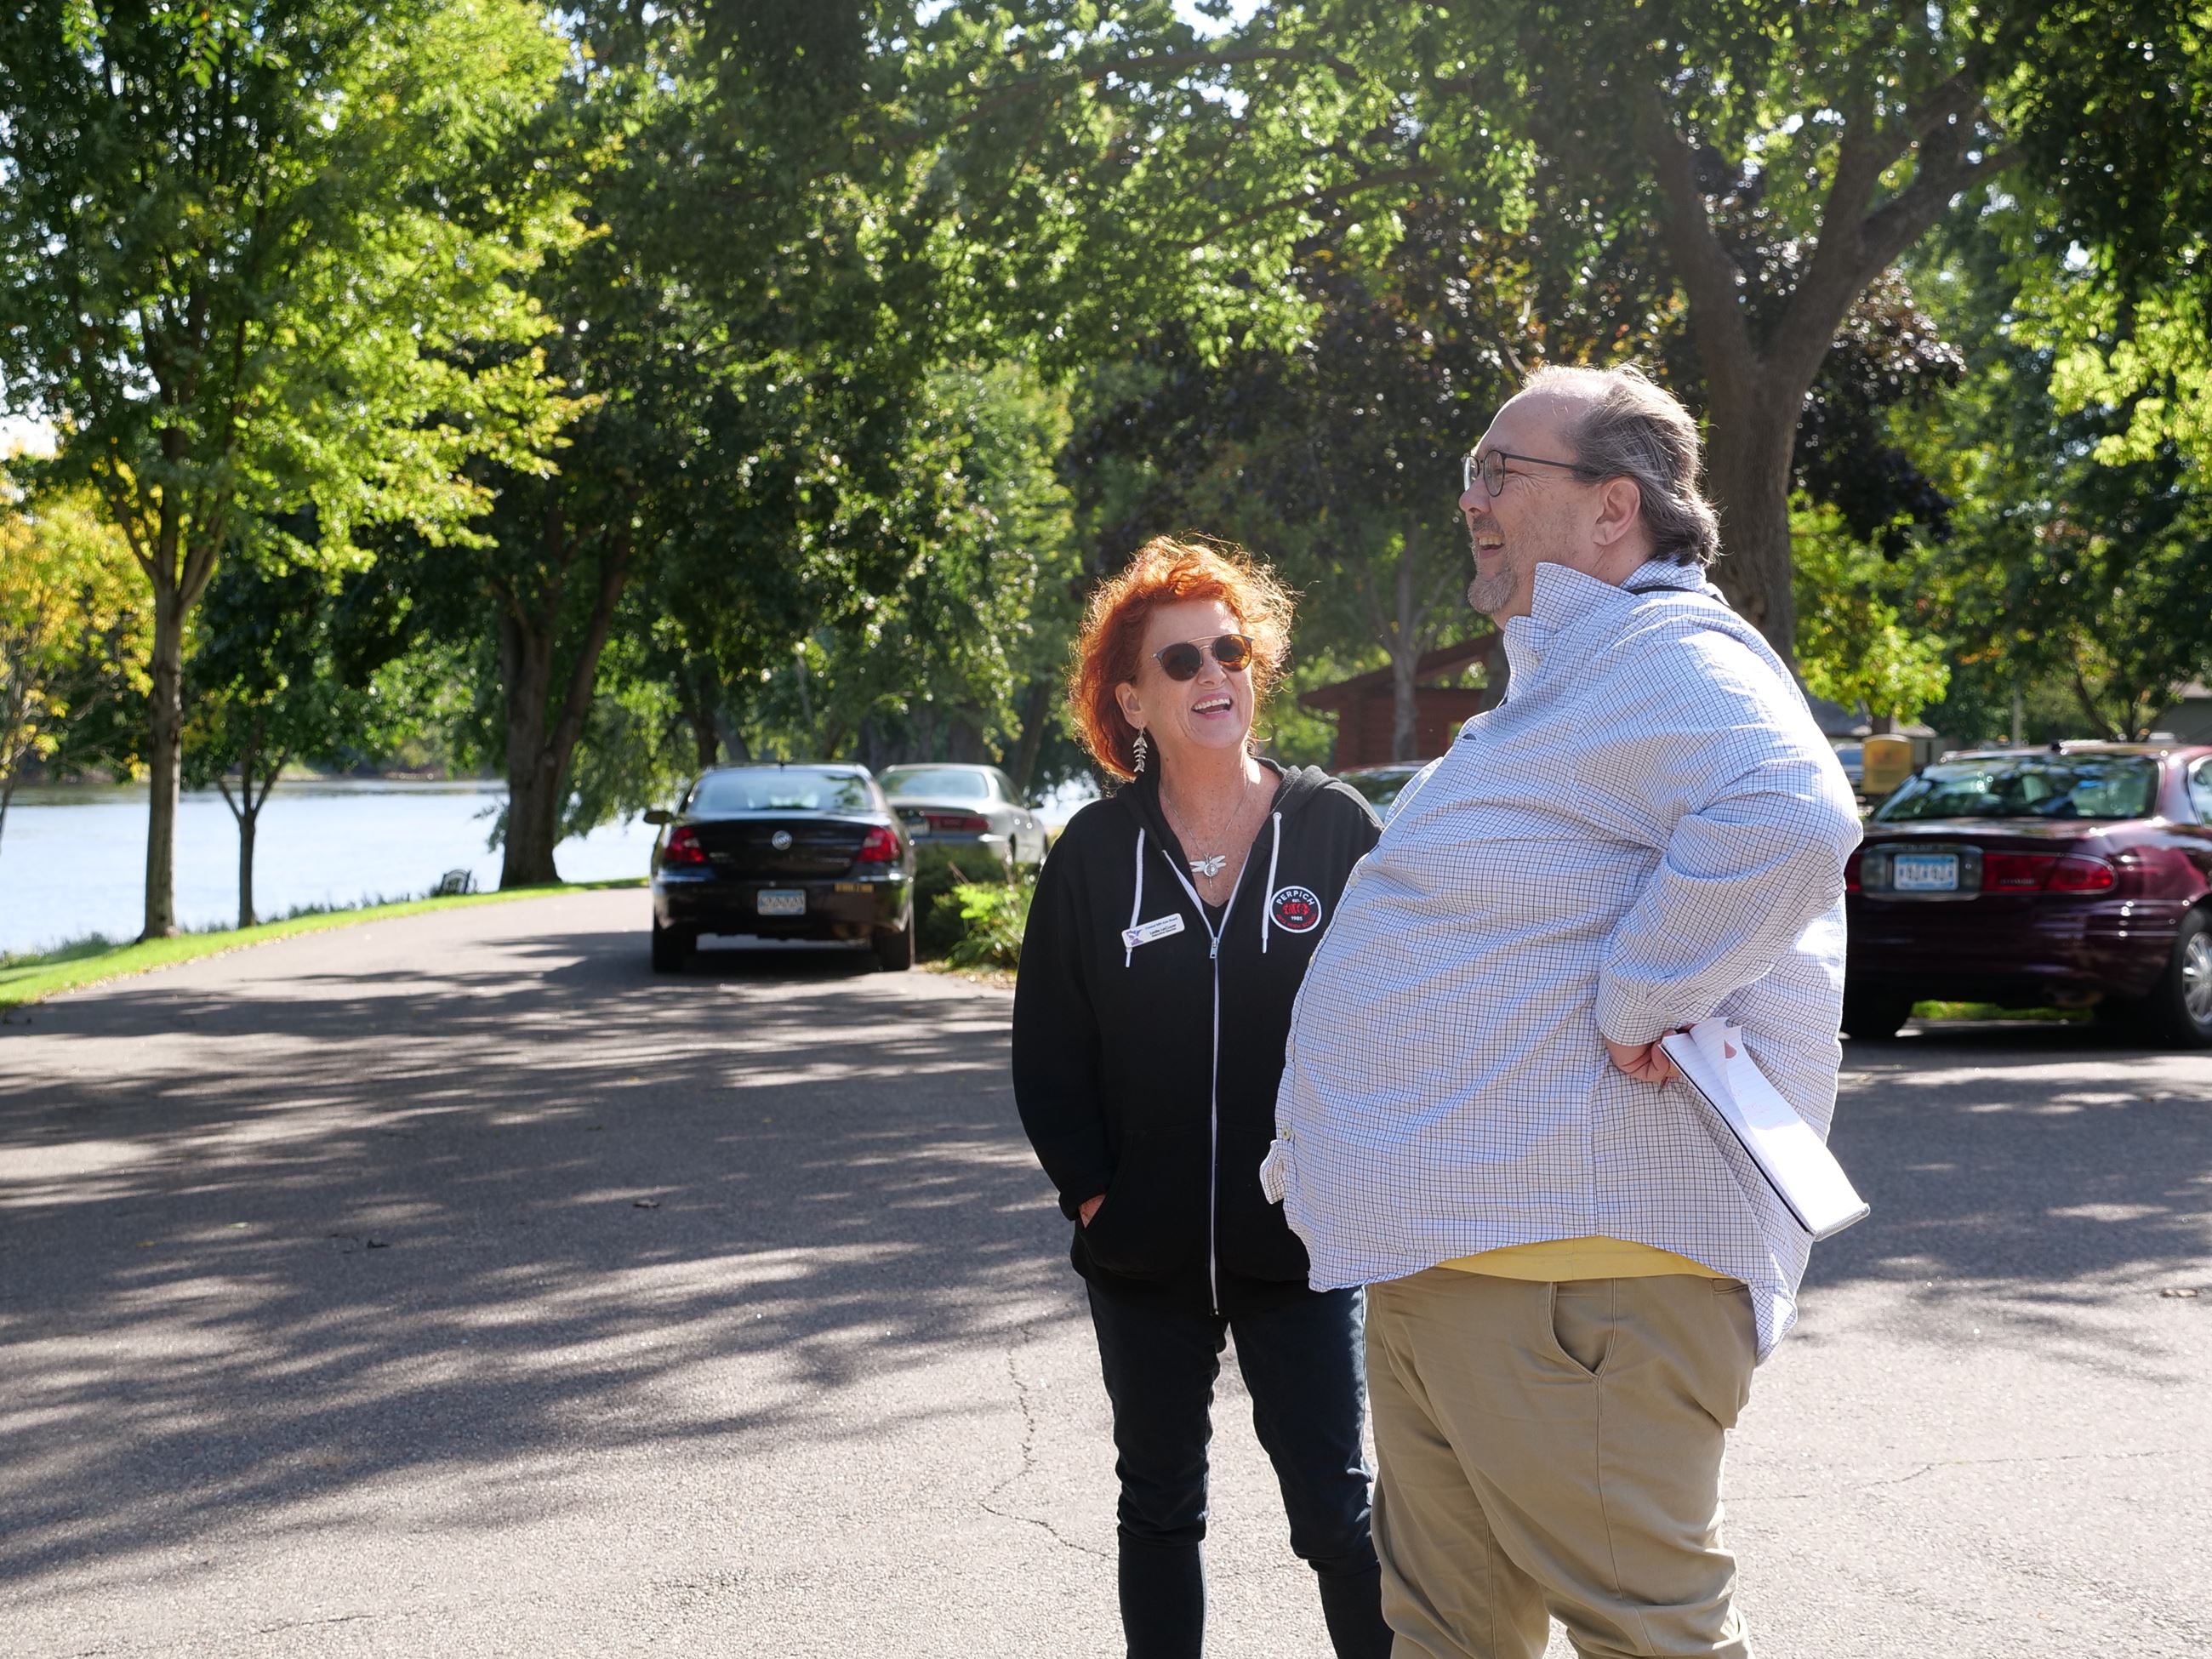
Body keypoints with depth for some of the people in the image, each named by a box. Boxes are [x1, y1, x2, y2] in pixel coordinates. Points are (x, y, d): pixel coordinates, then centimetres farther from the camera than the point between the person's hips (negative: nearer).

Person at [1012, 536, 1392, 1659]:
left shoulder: (1333, 827, -3)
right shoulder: (1097, 850, 1)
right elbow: (1047, 1047, 4)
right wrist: (1091, 1190, -4)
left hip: (1300, 1241, -2)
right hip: (1145, 1252, 2)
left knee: (1335, 1508, -2)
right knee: (1159, 1509, 13)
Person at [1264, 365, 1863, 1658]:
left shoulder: (1667, 657, -14)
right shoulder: (1567, 677, 21)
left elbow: (1789, 812, -35)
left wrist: (1643, 998, -27)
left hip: (1577, 1262, -11)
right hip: (1448, 1259, 11)